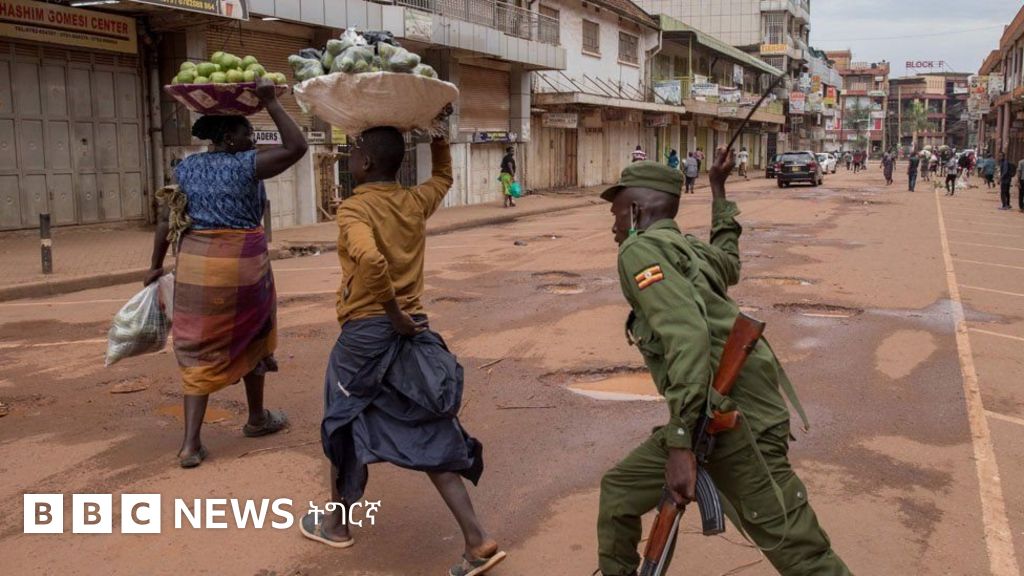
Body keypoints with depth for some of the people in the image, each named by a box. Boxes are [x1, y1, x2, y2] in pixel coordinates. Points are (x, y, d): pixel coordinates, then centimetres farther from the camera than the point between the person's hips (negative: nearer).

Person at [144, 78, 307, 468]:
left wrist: (157, 266, 17)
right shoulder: (246, 164, -8)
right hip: (243, 264, -4)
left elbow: (166, 220, 9)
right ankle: (257, 418, 33)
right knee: (249, 340, 17)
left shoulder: (185, 168, 8)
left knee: (199, 350, 8)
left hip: (195, 263, 4)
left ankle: (191, 443, 1)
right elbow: (297, 147, -15)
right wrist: (271, 102, -10)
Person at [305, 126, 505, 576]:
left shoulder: (353, 209, -12)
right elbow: (443, 177, 30)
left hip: (365, 331, -5)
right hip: (412, 329, 6)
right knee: (427, 435, 8)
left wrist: (393, 314, -20)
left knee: (344, 424, 17)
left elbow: (371, 260, -32)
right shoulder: (416, 202, 7)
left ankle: (336, 523, 36)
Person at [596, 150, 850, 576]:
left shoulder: (640, 249, -7)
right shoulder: (690, 250, 18)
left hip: (736, 425, -10)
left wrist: (680, 444, -27)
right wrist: (718, 187, 54)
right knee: (619, 492, 15)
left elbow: (687, 334, -22)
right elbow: (727, 260, 44)